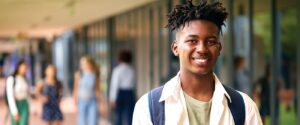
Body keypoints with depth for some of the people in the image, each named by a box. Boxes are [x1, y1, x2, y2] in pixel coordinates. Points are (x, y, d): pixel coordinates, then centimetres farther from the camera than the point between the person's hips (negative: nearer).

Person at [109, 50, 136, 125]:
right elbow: (133, 84, 9)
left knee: (119, 117, 10)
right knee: (130, 117, -1)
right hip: (130, 93, 2)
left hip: (120, 93, -2)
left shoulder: (117, 70, -6)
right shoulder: (132, 70, 5)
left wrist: (112, 99, -10)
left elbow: (115, 85, -10)